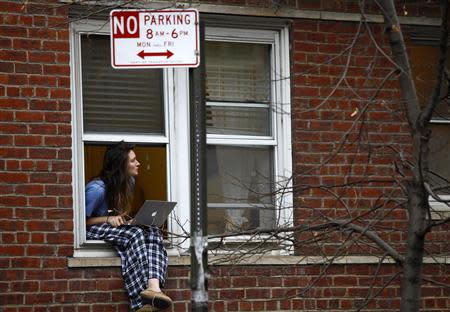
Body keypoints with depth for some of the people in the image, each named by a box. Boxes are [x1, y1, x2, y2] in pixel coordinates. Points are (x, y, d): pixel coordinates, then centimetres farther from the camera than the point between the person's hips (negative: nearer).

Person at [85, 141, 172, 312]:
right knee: (134, 234, -36)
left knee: (153, 232, -25)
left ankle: (154, 285, -52)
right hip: (94, 230, -7)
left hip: (118, 228, 7)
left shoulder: (129, 182, 7)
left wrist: (122, 218, 1)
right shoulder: (97, 189, -18)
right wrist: (108, 219, -24)